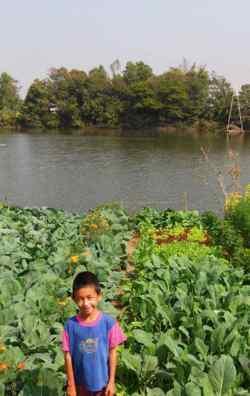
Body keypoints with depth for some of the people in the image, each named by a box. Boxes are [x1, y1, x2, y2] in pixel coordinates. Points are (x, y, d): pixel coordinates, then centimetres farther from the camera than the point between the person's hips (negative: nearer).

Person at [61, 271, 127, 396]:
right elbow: (68, 355, -8)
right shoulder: (71, 325, -16)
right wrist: (70, 384, -3)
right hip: (80, 382, 1)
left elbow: (112, 352, -8)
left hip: (102, 381, 0)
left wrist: (112, 381, -4)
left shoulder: (108, 322, -18)